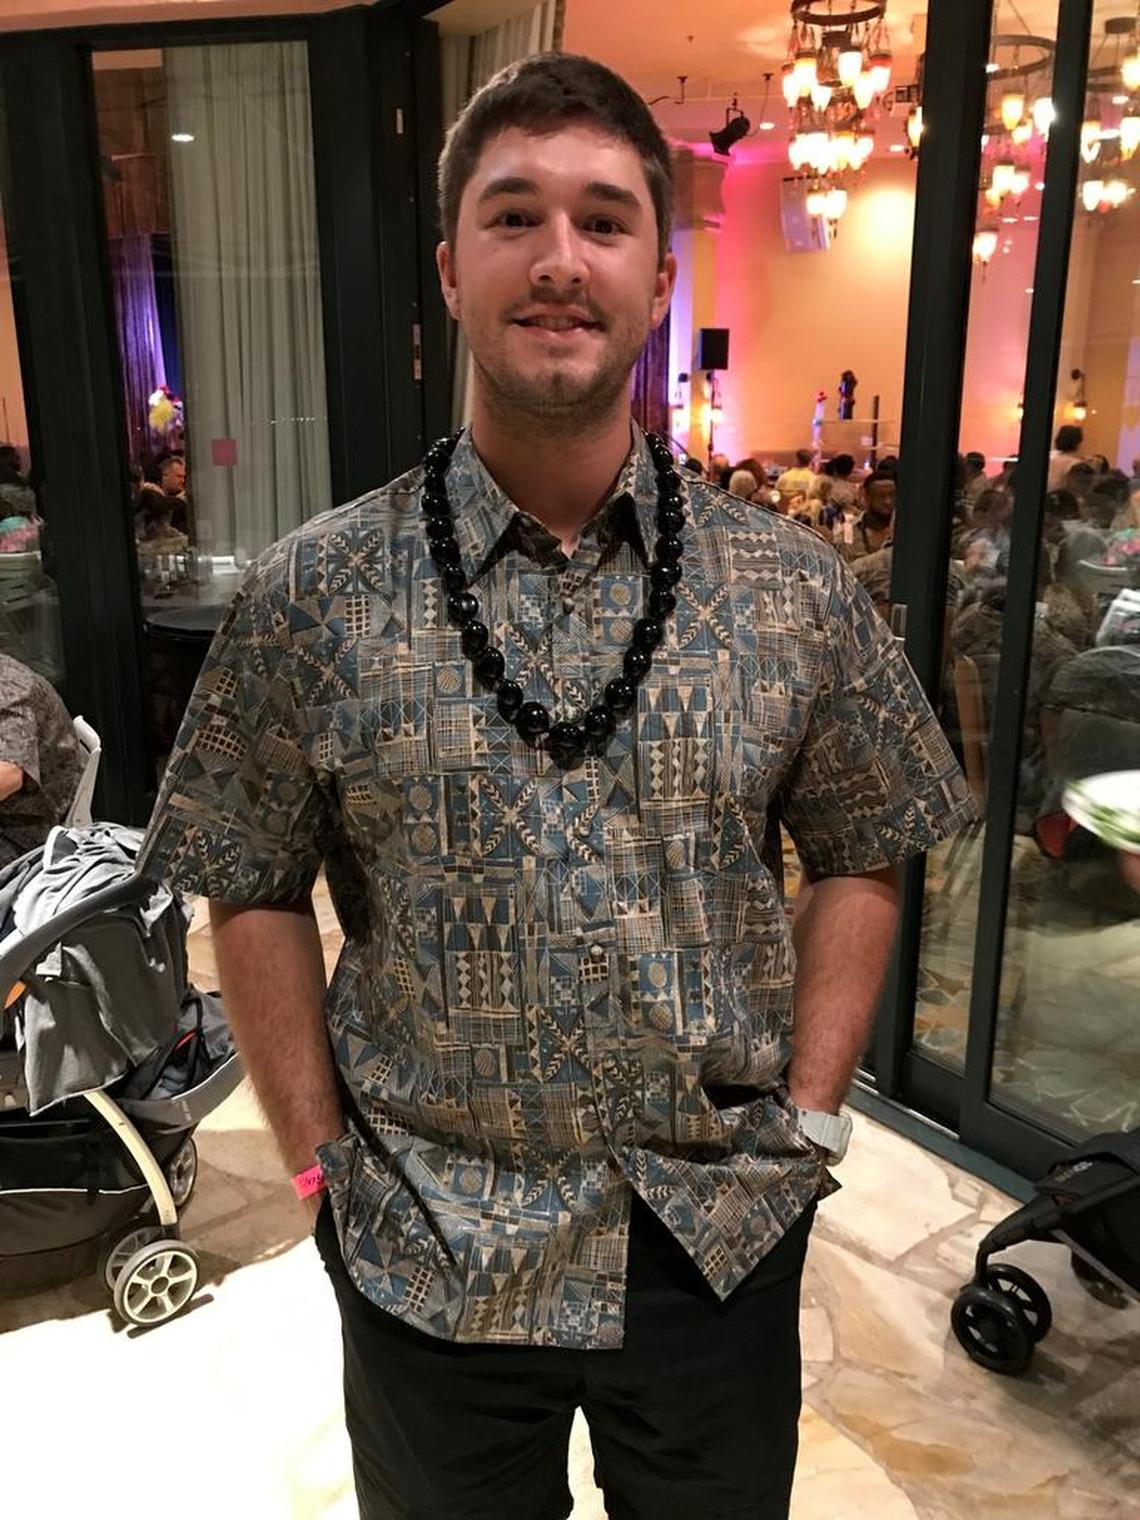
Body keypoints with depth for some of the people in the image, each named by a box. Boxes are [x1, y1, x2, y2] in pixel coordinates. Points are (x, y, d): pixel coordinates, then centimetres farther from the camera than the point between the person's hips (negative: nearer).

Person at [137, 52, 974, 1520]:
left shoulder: (794, 589, -6)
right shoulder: (311, 598, -10)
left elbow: (861, 859, 3)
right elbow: (255, 892, -2)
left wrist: (806, 1116, -1)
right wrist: (322, 1162, -4)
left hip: (720, 1238, 2)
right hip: (429, 1257, 0)